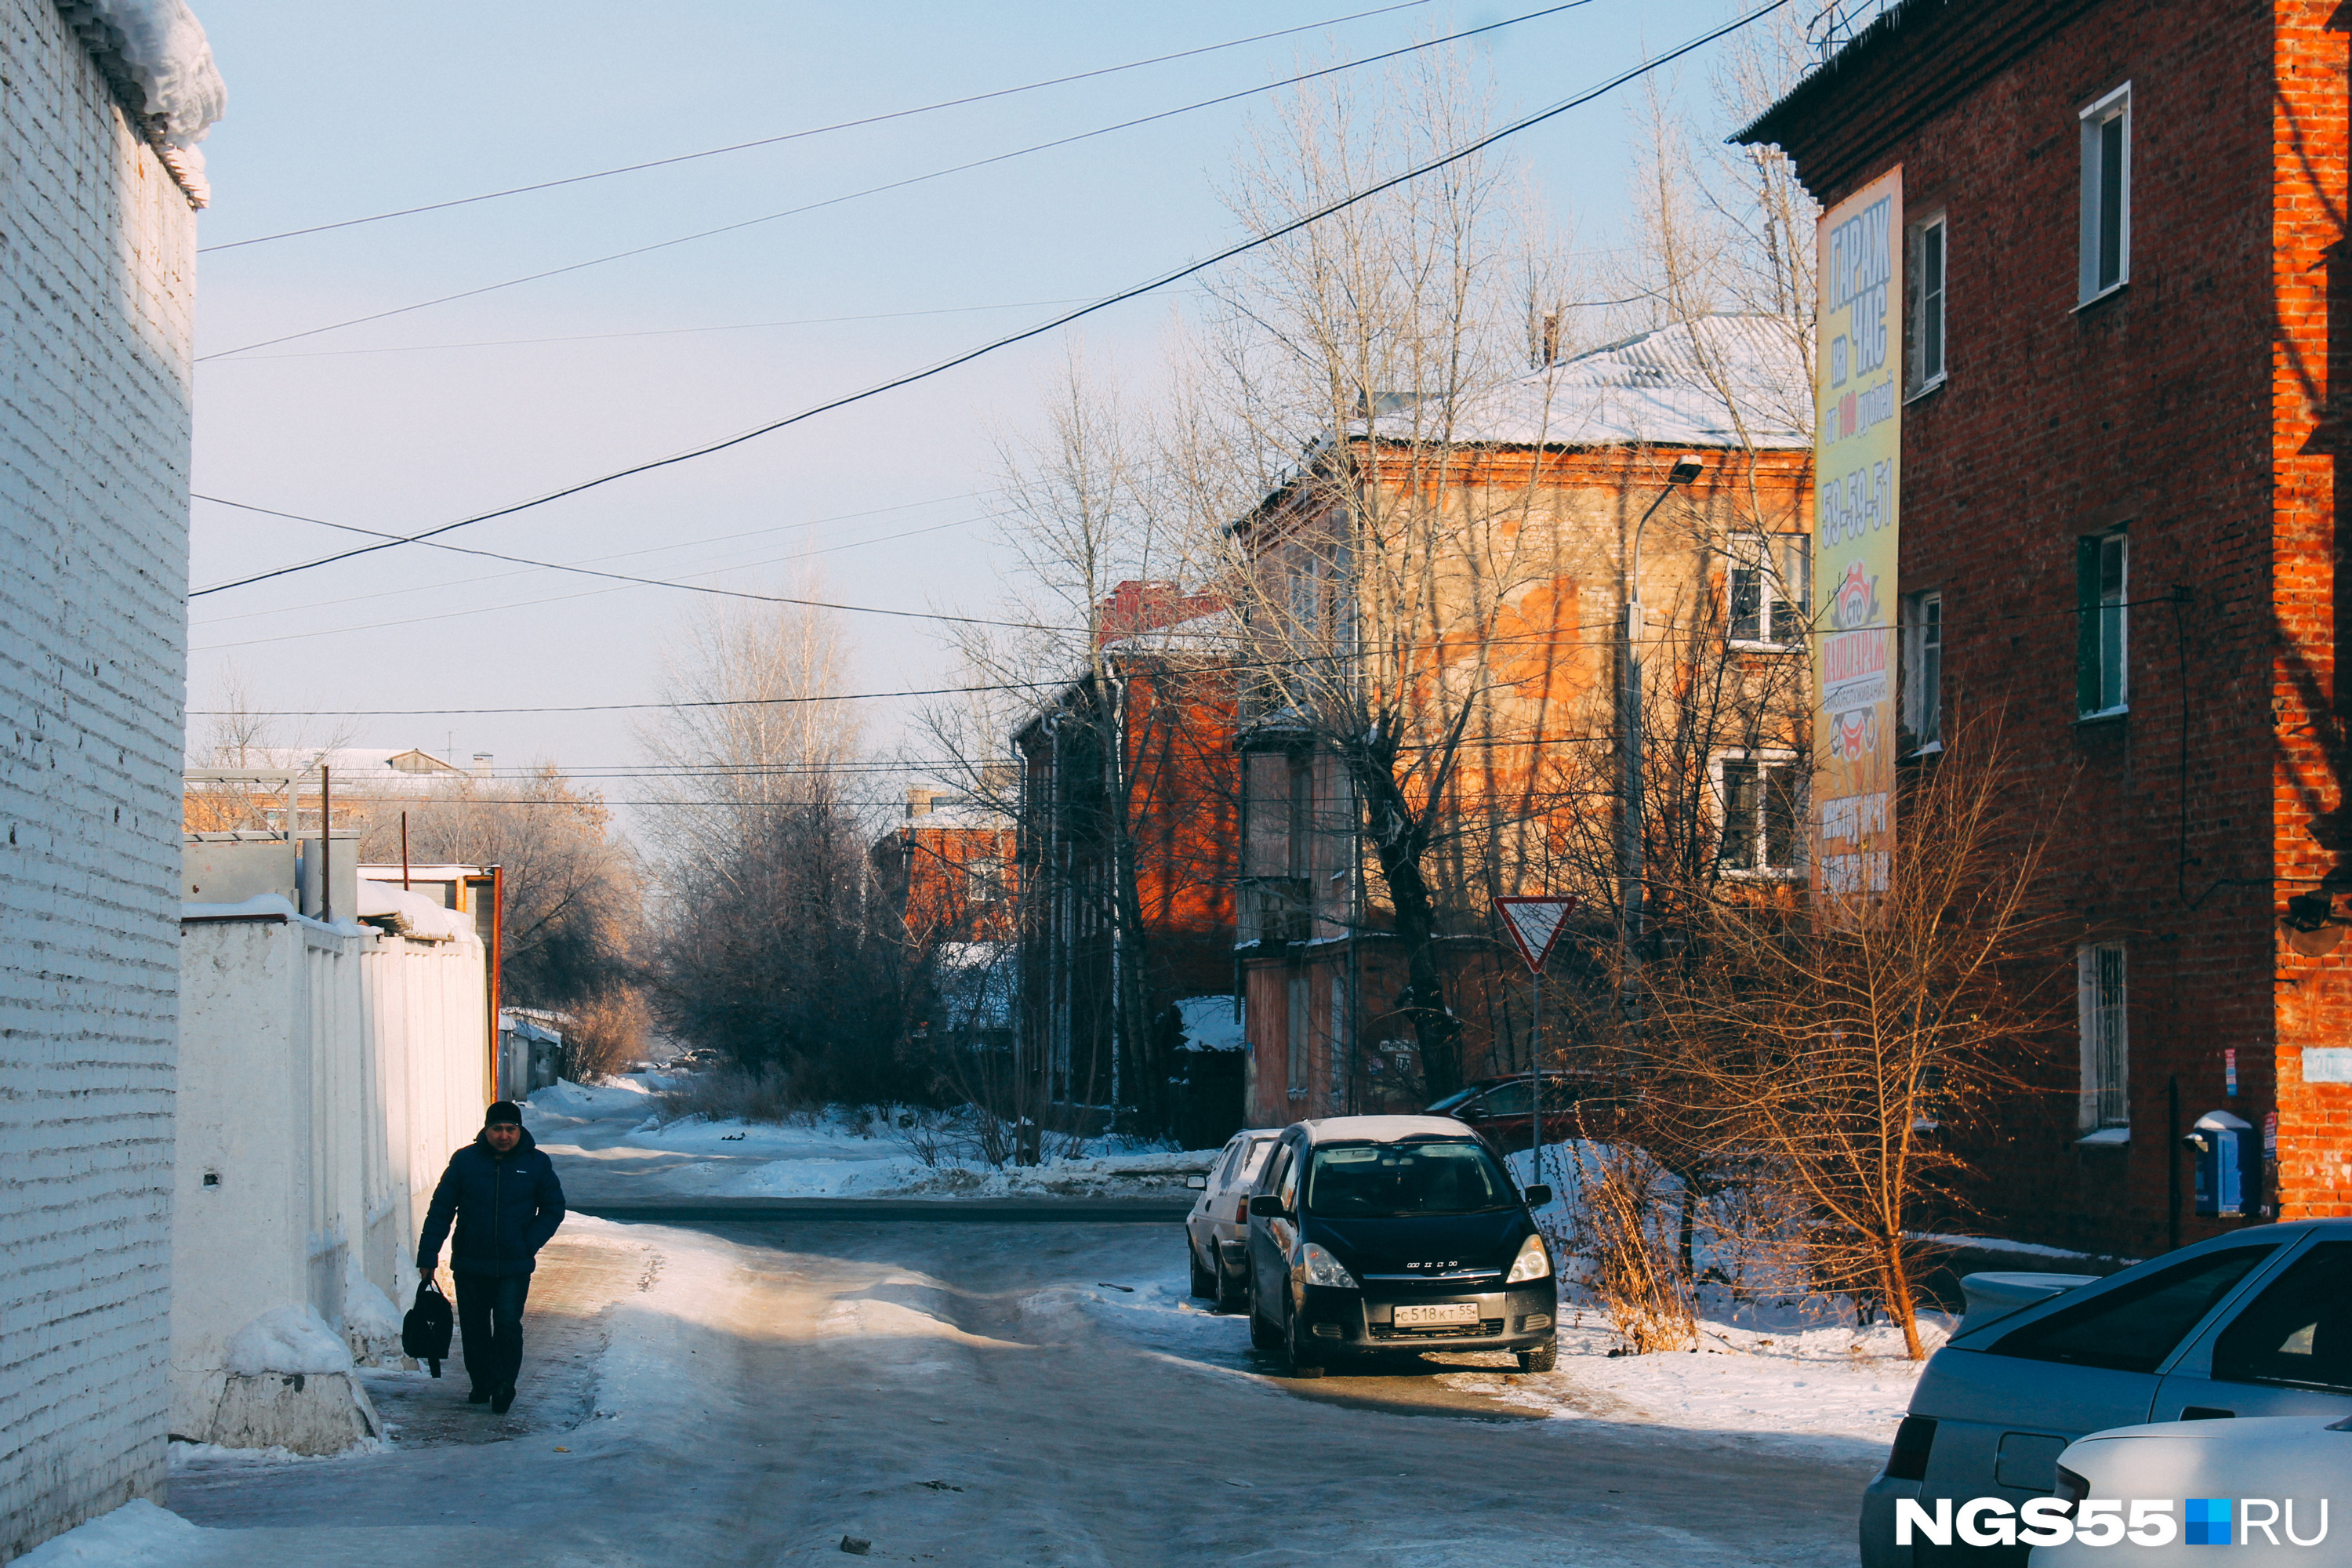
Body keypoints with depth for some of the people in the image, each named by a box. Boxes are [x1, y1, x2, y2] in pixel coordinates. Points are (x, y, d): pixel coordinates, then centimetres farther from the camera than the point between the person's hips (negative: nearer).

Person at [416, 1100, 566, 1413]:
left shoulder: (537, 1164, 0)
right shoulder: (465, 1161, 0)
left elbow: (553, 1208, 10)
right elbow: (440, 1210, 4)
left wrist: (530, 1244, -4)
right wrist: (428, 1255, 2)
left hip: (514, 1268, -1)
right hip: (470, 1265, 2)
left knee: (508, 1325, -12)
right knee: (474, 1329, 9)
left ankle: (503, 1384, 1)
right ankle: (481, 1384, 25)